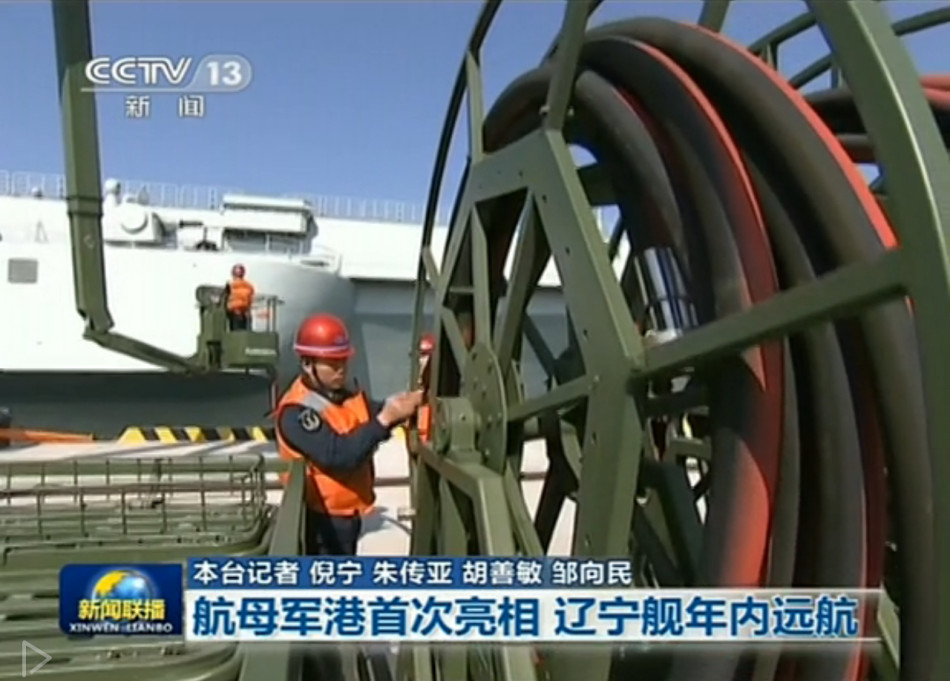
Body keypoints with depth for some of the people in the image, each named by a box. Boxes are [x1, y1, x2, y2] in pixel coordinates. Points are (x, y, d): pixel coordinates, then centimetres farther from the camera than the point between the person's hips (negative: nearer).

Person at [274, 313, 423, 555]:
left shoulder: (346, 395, 4)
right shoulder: (297, 411, -23)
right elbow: (339, 455, -32)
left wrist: (406, 403, -23)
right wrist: (385, 418, -35)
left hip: (347, 514, 9)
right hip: (321, 520, -8)